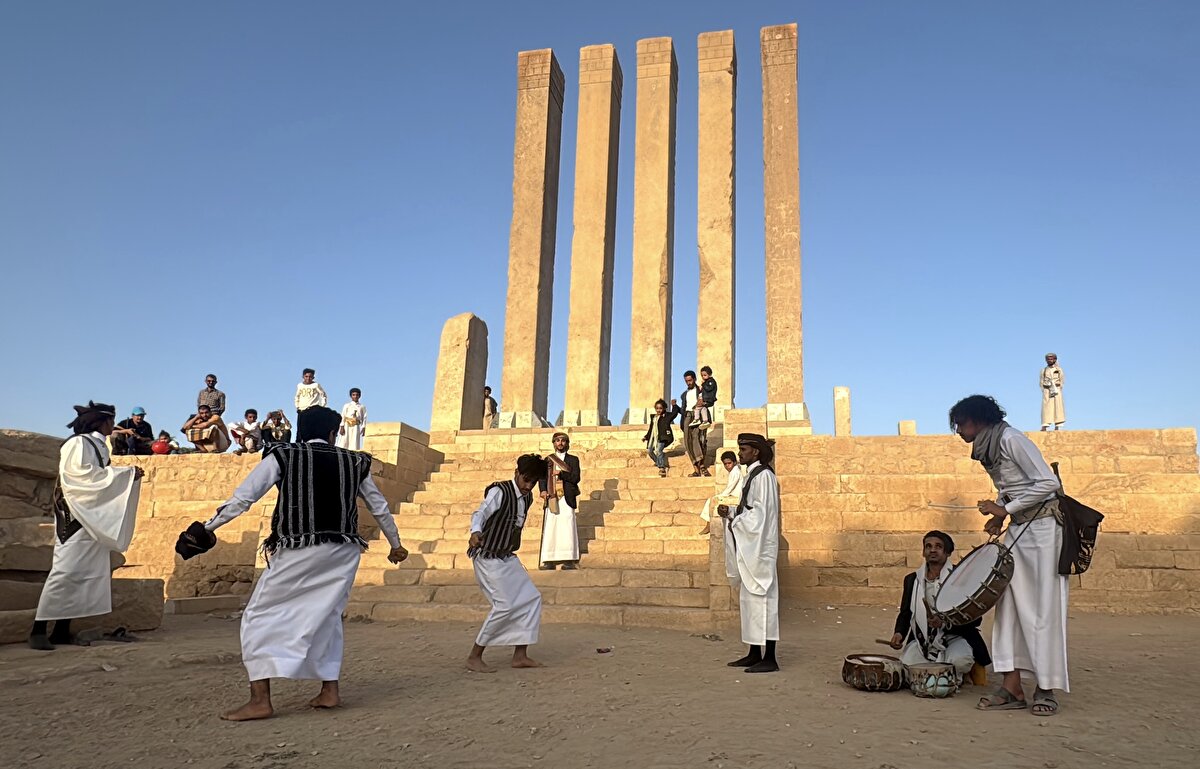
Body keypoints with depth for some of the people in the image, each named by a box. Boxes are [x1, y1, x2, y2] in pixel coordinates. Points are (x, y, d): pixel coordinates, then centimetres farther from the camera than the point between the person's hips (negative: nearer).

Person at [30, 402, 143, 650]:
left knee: (91, 573, 4)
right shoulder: (78, 443, -7)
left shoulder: (98, 445, 17)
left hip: (94, 519, 9)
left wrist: (130, 476, 9)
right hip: (75, 518, -9)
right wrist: (126, 473, -15)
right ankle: (39, 629, -7)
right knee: (66, 570, -12)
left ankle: (62, 630, 6)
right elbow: (85, 474, -18)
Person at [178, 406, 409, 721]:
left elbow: (242, 497, -1)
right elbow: (379, 507, 19)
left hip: (297, 552, -4)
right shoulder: (354, 462, 10)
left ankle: (260, 699, 0)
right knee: (327, 615, 21)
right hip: (344, 552, 4)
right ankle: (330, 689, 21)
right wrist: (395, 544, 31)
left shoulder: (282, 456, 2)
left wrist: (208, 527, 10)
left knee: (260, 617, 7)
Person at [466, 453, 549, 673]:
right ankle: (474, 657, -1)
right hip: (489, 557, -9)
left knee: (531, 599, 3)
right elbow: (481, 513, -32)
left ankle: (520, 655, 9)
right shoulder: (499, 491, -17)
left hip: (508, 557, 9)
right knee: (504, 605, -14)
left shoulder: (527, 498, 7)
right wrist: (476, 532, -50)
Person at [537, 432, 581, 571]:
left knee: (567, 528, -8)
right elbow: (542, 477, 7)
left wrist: (561, 473, -8)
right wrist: (543, 490, -10)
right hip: (552, 498, 1)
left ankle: (569, 560, -8)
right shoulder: (548, 459, 17)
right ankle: (548, 561, -5)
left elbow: (576, 478, 3)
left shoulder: (573, 459, 14)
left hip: (567, 498, -1)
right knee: (550, 528, -5)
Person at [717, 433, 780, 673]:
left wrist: (734, 520, -10)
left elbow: (760, 513, -19)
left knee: (761, 598, -6)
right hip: (749, 547, 10)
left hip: (759, 547, -10)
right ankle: (754, 654, 20)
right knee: (748, 598, 12)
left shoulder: (764, 476, -13)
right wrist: (730, 512, 4)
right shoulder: (752, 475, 16)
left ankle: (769, 659, -1)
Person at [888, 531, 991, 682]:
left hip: (954, 637, -3)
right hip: (922, 641, 4)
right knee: (907, 665, -21)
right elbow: (905, 613, 14)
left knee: (959, 661, -34)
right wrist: (899, 633, -7)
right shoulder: (912, 580, 8)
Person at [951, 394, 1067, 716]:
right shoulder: (987, 450, 11)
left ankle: (1046, 689, 8)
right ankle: (1012, 688, 4)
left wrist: (1005, 509, -17)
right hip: (1018, 530, 9)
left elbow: (1048, 483, -20)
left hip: (1043, 527, -9)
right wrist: (999, 515, 2)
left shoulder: (1011, 439, -15)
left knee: (1043, 608, -2)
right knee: (1009, 604, 3)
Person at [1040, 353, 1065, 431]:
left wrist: (1059, 389, -6)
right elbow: (1042, 382, 11)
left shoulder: (1058, 369, 9)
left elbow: (1061, 381, 7)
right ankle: (1044, 426, -12)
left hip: (1056, 389, 0)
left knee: (1057, 407, -2)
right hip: (1047, 390, 0)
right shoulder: (1044, 370, 12)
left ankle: (1057, 426, 1)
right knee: (1046, 407, -7)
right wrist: (1043, 390, -1)